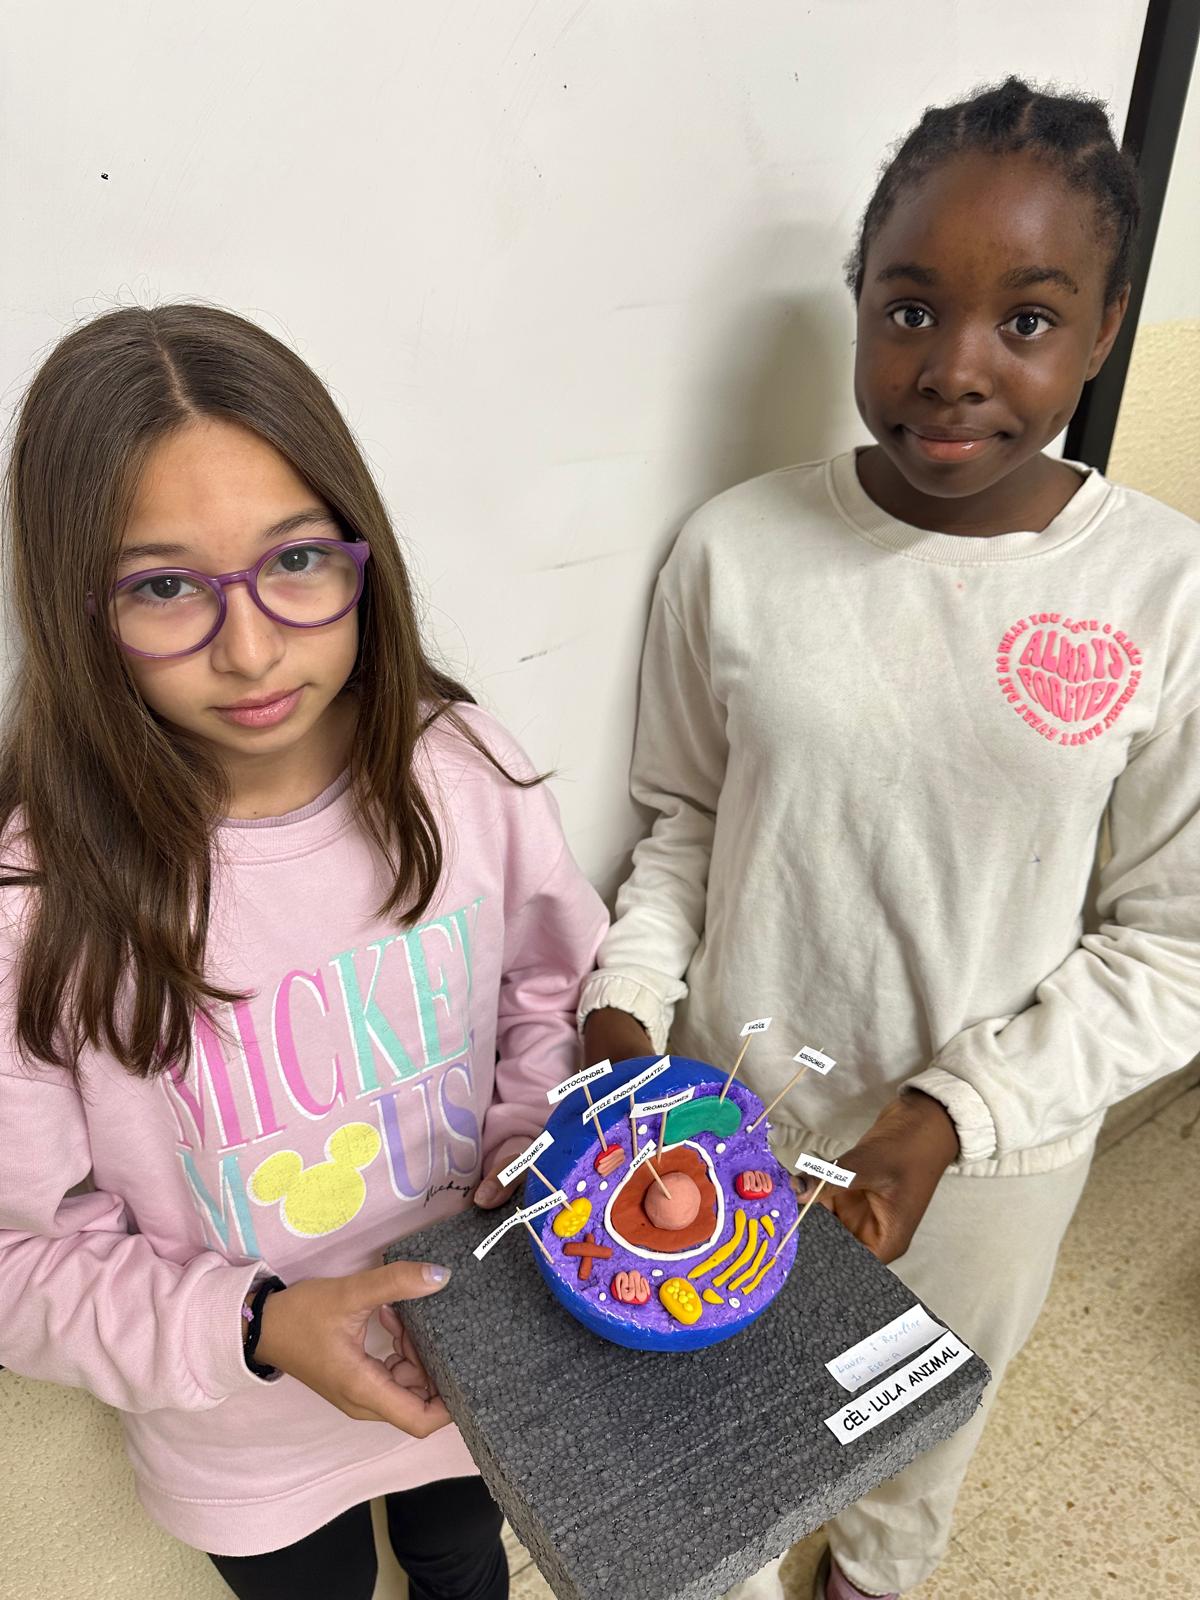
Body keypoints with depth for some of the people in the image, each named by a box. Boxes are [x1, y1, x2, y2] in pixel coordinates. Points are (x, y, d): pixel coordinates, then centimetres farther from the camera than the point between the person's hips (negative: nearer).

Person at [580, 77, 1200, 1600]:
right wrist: (626, 1004, -15)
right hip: (731, 1116, 1)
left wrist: (953, 1114, -21)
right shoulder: (736, 547, -15)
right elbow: (686, 820, -2)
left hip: (995, 1152, 0)